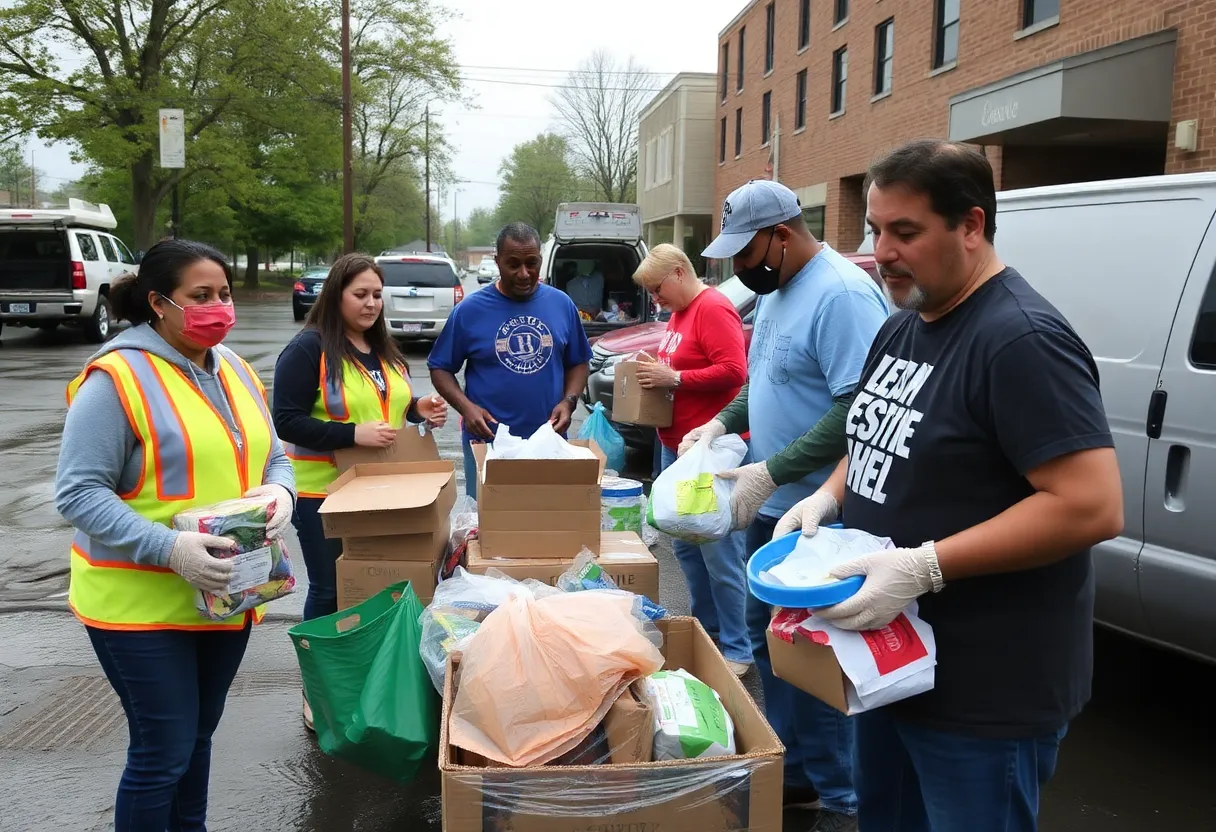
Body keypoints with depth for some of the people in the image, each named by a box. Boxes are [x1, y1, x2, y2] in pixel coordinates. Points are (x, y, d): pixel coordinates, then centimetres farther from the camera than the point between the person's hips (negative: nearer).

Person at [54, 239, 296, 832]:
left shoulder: (235, 370, 7)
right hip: (142, 602, -7)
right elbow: (78, 493, -19)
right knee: (163, 751, 0)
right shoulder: (117, 378, -16)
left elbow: (271, 457, 13)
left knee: (197, 735, 22)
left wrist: (280, 494, -10)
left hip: (226, 595, 7)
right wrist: (169, 548, -29)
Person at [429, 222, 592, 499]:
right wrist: (466, 407, -14)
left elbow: (578, 362, 12)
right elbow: (440, 367, 2)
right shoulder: (470, 310, -4)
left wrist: (569, 401, -6)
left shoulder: (562, 304, 3)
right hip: (488, 442, -2)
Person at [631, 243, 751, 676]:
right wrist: (658, 374, 6)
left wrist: (674, 378, -19)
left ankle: (737, 649, 4)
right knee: (685, 545, 17)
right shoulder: (679, 313, 16)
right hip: (674, 447, 10)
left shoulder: (714, 309, -13)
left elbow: (734, 370, -22)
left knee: (719, 551, -5)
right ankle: (705, 626, 31)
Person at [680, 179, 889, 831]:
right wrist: (723, 422, 6)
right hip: (770, 506, 10)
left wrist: (771, 471, -25)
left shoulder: (843, 294, -20)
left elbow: (858, 411, -25)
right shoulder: (775, 293, 11)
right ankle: (792, 771, 35)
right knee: (768, 641, 18)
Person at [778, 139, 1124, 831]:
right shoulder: (901, 328, 8)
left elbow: (1093, 507, -27)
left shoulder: (1021, 339, -21)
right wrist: (829, 496, 0)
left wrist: (925, 566, -29)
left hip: (984, 695, -9)